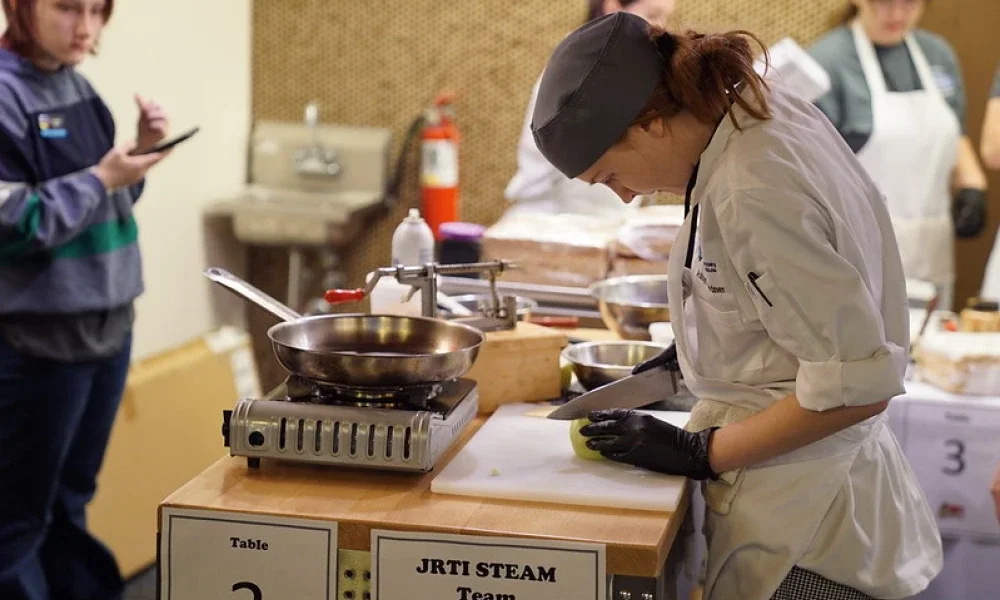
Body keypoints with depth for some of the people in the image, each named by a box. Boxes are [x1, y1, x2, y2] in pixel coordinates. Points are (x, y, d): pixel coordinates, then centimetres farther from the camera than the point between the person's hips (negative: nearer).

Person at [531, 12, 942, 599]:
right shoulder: (764, 110, -1)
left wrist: (699, 452, -17)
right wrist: (699, 345, 12)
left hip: (795, 519, -9)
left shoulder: (751, 198, -28)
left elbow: (856, 384, -26)